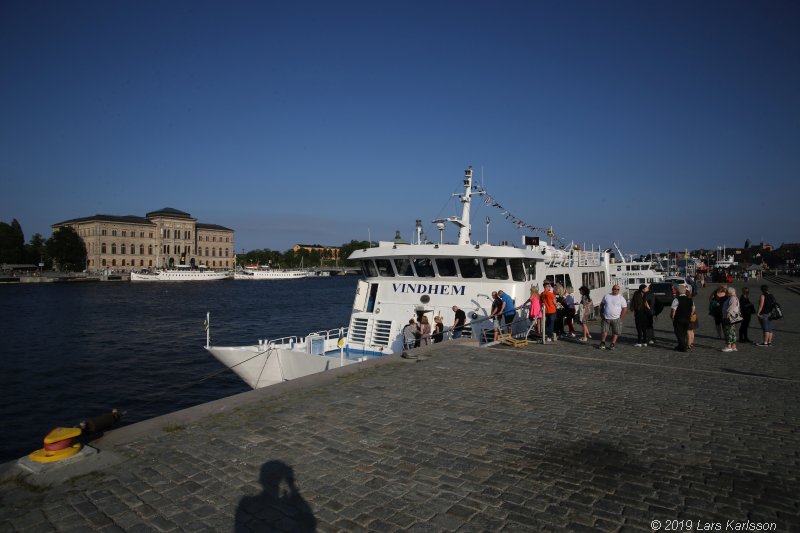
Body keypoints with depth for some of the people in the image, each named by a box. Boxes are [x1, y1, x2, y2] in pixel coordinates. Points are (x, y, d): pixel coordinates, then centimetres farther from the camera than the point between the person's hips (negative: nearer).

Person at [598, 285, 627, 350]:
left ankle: (612, 344, 15)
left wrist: (620, 318, -6)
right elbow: (601, 305, 14)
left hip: (616, 319, -1)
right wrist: (601, 315, 7)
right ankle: (602, 343, 14)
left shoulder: (621, 298, -1)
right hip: (606, 318, 1)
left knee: (615, 332, 2)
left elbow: (625, 309, -2)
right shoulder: (606, 296, 6)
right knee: (604, 331, 1)